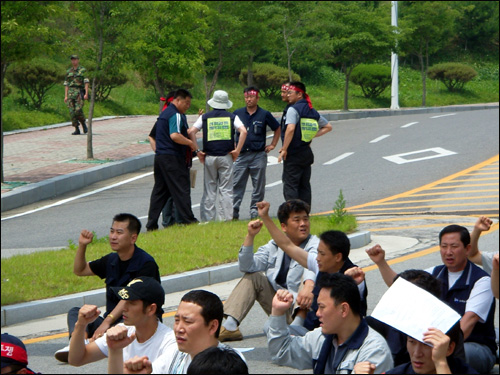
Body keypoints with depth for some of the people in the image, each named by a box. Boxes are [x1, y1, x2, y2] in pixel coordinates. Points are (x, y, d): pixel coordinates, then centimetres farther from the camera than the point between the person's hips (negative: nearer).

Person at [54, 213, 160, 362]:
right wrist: (82, 245, 7)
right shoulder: (111, 260, 13)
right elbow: (79, 270, 24)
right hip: (111, 321, 7)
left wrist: (107, 322, -30)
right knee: (76, 312, -8)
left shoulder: (146, 264, -11)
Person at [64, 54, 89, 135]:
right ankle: (77, 129, 0)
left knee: (78, 110, -18)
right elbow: (66, 84, 14)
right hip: (70, 92, 4)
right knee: (72, 112, -5)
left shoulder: (83, 70, 3)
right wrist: (66, 96, 6)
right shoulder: (68, 71, 15)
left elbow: (86, 82, -3)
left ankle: (84, 124, 6)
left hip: (79, 92, -4)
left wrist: (86, 93, -13)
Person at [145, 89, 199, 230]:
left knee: (159, 191, 9)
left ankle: (151, 223, 6)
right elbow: (174, 135, -27)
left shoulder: (164, 113, 20)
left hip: (159, 155, 9)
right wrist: (191, 143, -15)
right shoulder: (176, 115, -12)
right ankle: (187, 220, -1)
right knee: (181, 188, -3)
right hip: (173, 158, -9)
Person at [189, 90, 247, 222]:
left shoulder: (205, 117, 7)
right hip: (226, 157, -1)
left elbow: (191, 132, -3)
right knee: (226, 190, 2)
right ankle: (226, 218, -1)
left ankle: (207, 218, 6)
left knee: (209, 190, 6)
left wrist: (197, 151, -1)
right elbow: (243, 131, -11)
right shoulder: (231, 117, 4)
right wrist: (237, 150, -7)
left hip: (209, 157, 1)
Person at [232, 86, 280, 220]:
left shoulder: (265, 114, 4)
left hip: (259, 155, -1)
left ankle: (255, 210, 11)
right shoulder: (237, 113, 7)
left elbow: (278, 129, 16)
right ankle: (233, 211, -3)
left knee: (258, 185, 3)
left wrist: (272, 145, 10)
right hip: (241, 154, 1)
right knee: (237, 184, -4)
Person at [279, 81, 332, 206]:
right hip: (307, 153, 7)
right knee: (305, 186, 11)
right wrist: (313, 135, 14)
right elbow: (328, 127, 22)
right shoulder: (313, 111, 12)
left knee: (290, 186, -6)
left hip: (293, 154, -7)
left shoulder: (293, 109, -12)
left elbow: (290, 129, -25)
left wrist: (284, 149, -19)